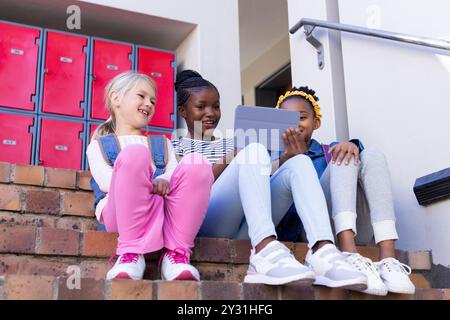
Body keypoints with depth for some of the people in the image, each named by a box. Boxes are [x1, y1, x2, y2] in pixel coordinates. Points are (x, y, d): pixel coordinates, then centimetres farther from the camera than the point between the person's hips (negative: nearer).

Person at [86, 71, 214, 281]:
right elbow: (104, 180, 1)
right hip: (120, 209, -3)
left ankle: (176, 253, -25)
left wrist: (164, 180, -16)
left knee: (197, 163, -25)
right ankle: (132, 252, -29)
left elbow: (174, 170, 10)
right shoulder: (99, 145, 23)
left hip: (165, 208, 3)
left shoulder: (162, 143, 32)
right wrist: (140, 181, -18)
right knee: (134, 153, -32)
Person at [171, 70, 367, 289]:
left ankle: (324, 252, -41)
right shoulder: (176, 146, 18)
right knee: (254, 150, -27)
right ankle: (267, 251, -50)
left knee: (298, 162, -16)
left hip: (244, 228, 5)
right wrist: (221, 167, -10)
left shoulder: (231, 145, 32)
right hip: (204, 220, -5)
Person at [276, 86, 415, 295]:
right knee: (345, 160, -19)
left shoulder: (331, 151, 27)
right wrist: (290, 158, -14)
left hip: (357, 230, 3)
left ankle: (388, 260, -35)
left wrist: (353, 145, -19)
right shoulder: (278, 157, 22)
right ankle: (350, 256, -43)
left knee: (371, 156, -17)